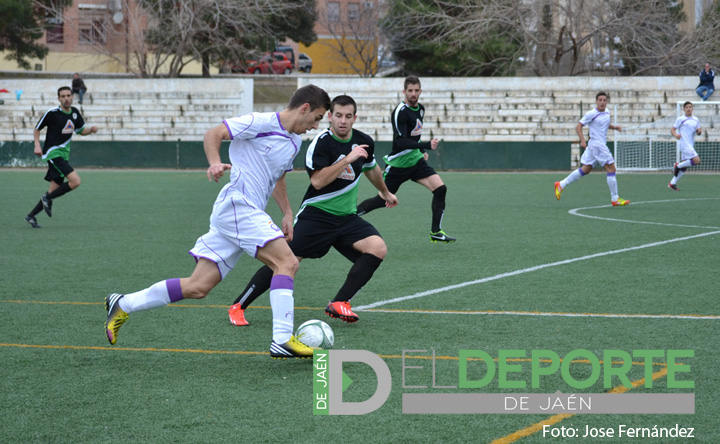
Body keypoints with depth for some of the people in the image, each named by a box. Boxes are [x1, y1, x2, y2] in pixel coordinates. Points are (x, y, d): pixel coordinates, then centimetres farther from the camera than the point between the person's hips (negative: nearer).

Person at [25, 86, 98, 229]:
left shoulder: (74, 112, 9)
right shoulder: (52, 113, -9)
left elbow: (81, 131, 21)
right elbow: (37, 129, 1)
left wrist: (91, 130, 0)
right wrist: (37, 146, -13)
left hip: (64, 155, 7)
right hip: (53, 153, -7)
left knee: (54, 190, 7)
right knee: (75, 180, -22)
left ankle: (31, 216, 17)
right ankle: (48, 198, -6)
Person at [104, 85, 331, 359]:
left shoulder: (294, 141, 20)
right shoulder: (262, 123, -7)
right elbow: (214, 134, -9)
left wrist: (287, 213, 24)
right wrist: (215, 162, -27)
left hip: (250, 213, 9)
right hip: (238, 205, -9)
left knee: (198, 288, 4)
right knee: (287, 262, -20)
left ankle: (123, 305, 13)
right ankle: (282, 340, -25)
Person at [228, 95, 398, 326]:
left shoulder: (364, 142, 4)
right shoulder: (321, 142, -14)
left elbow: (371, 169, 27)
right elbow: (317, 181, -27)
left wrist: (385, 192, 41)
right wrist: (347, 159, -28)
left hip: (346, 216, 5)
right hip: (316, 213, -5)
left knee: (378, 248, -18)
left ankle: (339, 304, -13)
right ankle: (238, 306, 1)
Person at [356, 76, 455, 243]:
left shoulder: (420, 108, 6)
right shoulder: (400, 112, -19)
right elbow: (401, 141, -28)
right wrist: (426, 145, -35)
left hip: (416, 160, 7)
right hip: (398, 163, -7)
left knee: (440, 189, -11)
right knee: (383, 200, 1)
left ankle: (436, 232, -4)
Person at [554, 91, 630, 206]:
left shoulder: (607, 113, 12)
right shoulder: (591, 114, -11)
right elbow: (578, 126, -8)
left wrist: (615, 127, 11)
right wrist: (582, 140, -20)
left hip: (602, 144, 9)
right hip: (597, 144, -9)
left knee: (585, 170, 12)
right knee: (611, 169, -9)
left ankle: (561, 185, 19)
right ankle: (615, 199, -4)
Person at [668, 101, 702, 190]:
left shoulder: (696, 120, 15)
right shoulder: (681, 119, -2)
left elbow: (698, 132, 21)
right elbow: (672, 129, -2)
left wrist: (699, 131, -3)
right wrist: (676, 135, -25)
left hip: (691, 145, 7)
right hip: (684, 144, -7)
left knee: (684, 167, 5)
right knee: (697, 160, -20)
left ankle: (672, 183, 12)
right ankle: (678, 166, -2)